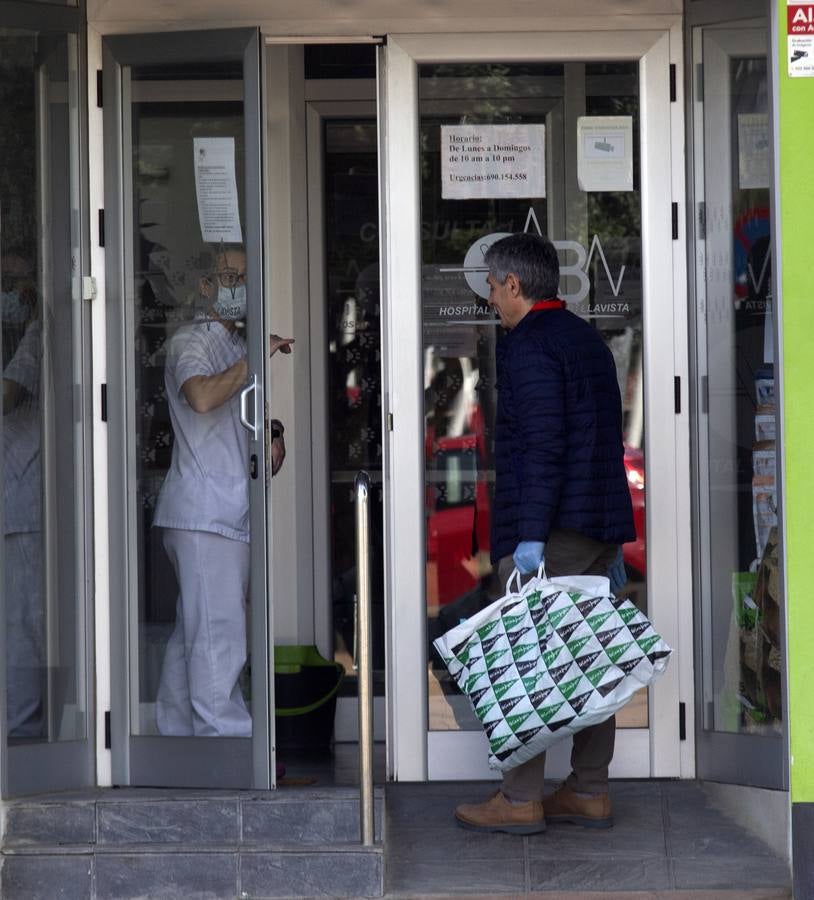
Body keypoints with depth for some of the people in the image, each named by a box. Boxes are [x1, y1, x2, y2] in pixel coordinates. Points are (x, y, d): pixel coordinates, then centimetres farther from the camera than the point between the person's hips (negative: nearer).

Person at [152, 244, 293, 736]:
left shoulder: (236, 346, 23)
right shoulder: (190, 341, -7)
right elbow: (202, 397, -29)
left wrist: (274, 431, 15)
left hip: (229, 510, 9)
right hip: (205, 514, -9)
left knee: (193, 632, 12)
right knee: (219, 635, -11)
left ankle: (177, 734, 17)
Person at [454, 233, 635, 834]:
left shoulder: (529, 344, -10)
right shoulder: (587, 338, 19)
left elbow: (542, 444, -20)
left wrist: (530, 537, -21)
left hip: (552, 531, -9)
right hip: (599, 527, 9)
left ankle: (521, 800, -4)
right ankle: (591, 792, 14)